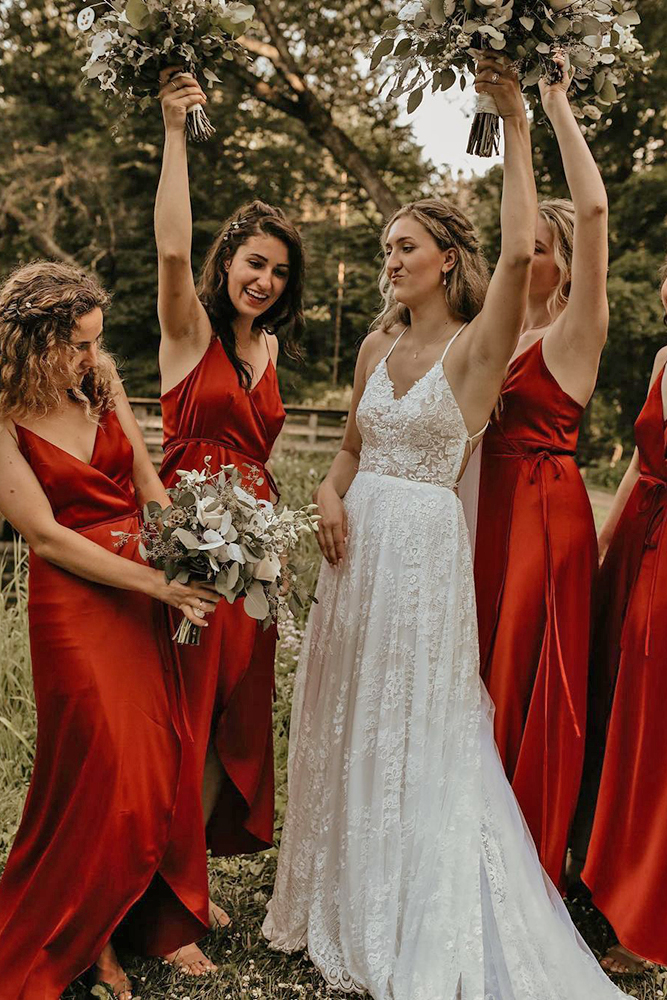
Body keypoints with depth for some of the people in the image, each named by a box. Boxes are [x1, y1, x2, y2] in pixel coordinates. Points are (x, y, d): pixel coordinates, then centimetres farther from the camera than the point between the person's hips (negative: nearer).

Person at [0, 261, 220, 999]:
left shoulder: (101, 385, 4)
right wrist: (156, 584, -17)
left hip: (146, 591, 5)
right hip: (74, 600, -5)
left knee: (161, 759, 10)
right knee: (101, 768, 0)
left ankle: (155, 919, 29)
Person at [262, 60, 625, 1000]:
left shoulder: (475, 348, -9)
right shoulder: (377, 345, 10)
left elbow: (521, 253, -26)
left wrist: (516, 125, -22)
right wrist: (332, 491, -2)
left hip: (426, 544, -6)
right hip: (361, 541, 6)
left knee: (418, 730, 1)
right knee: (347, 721, 13)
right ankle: (348, 905, 31)